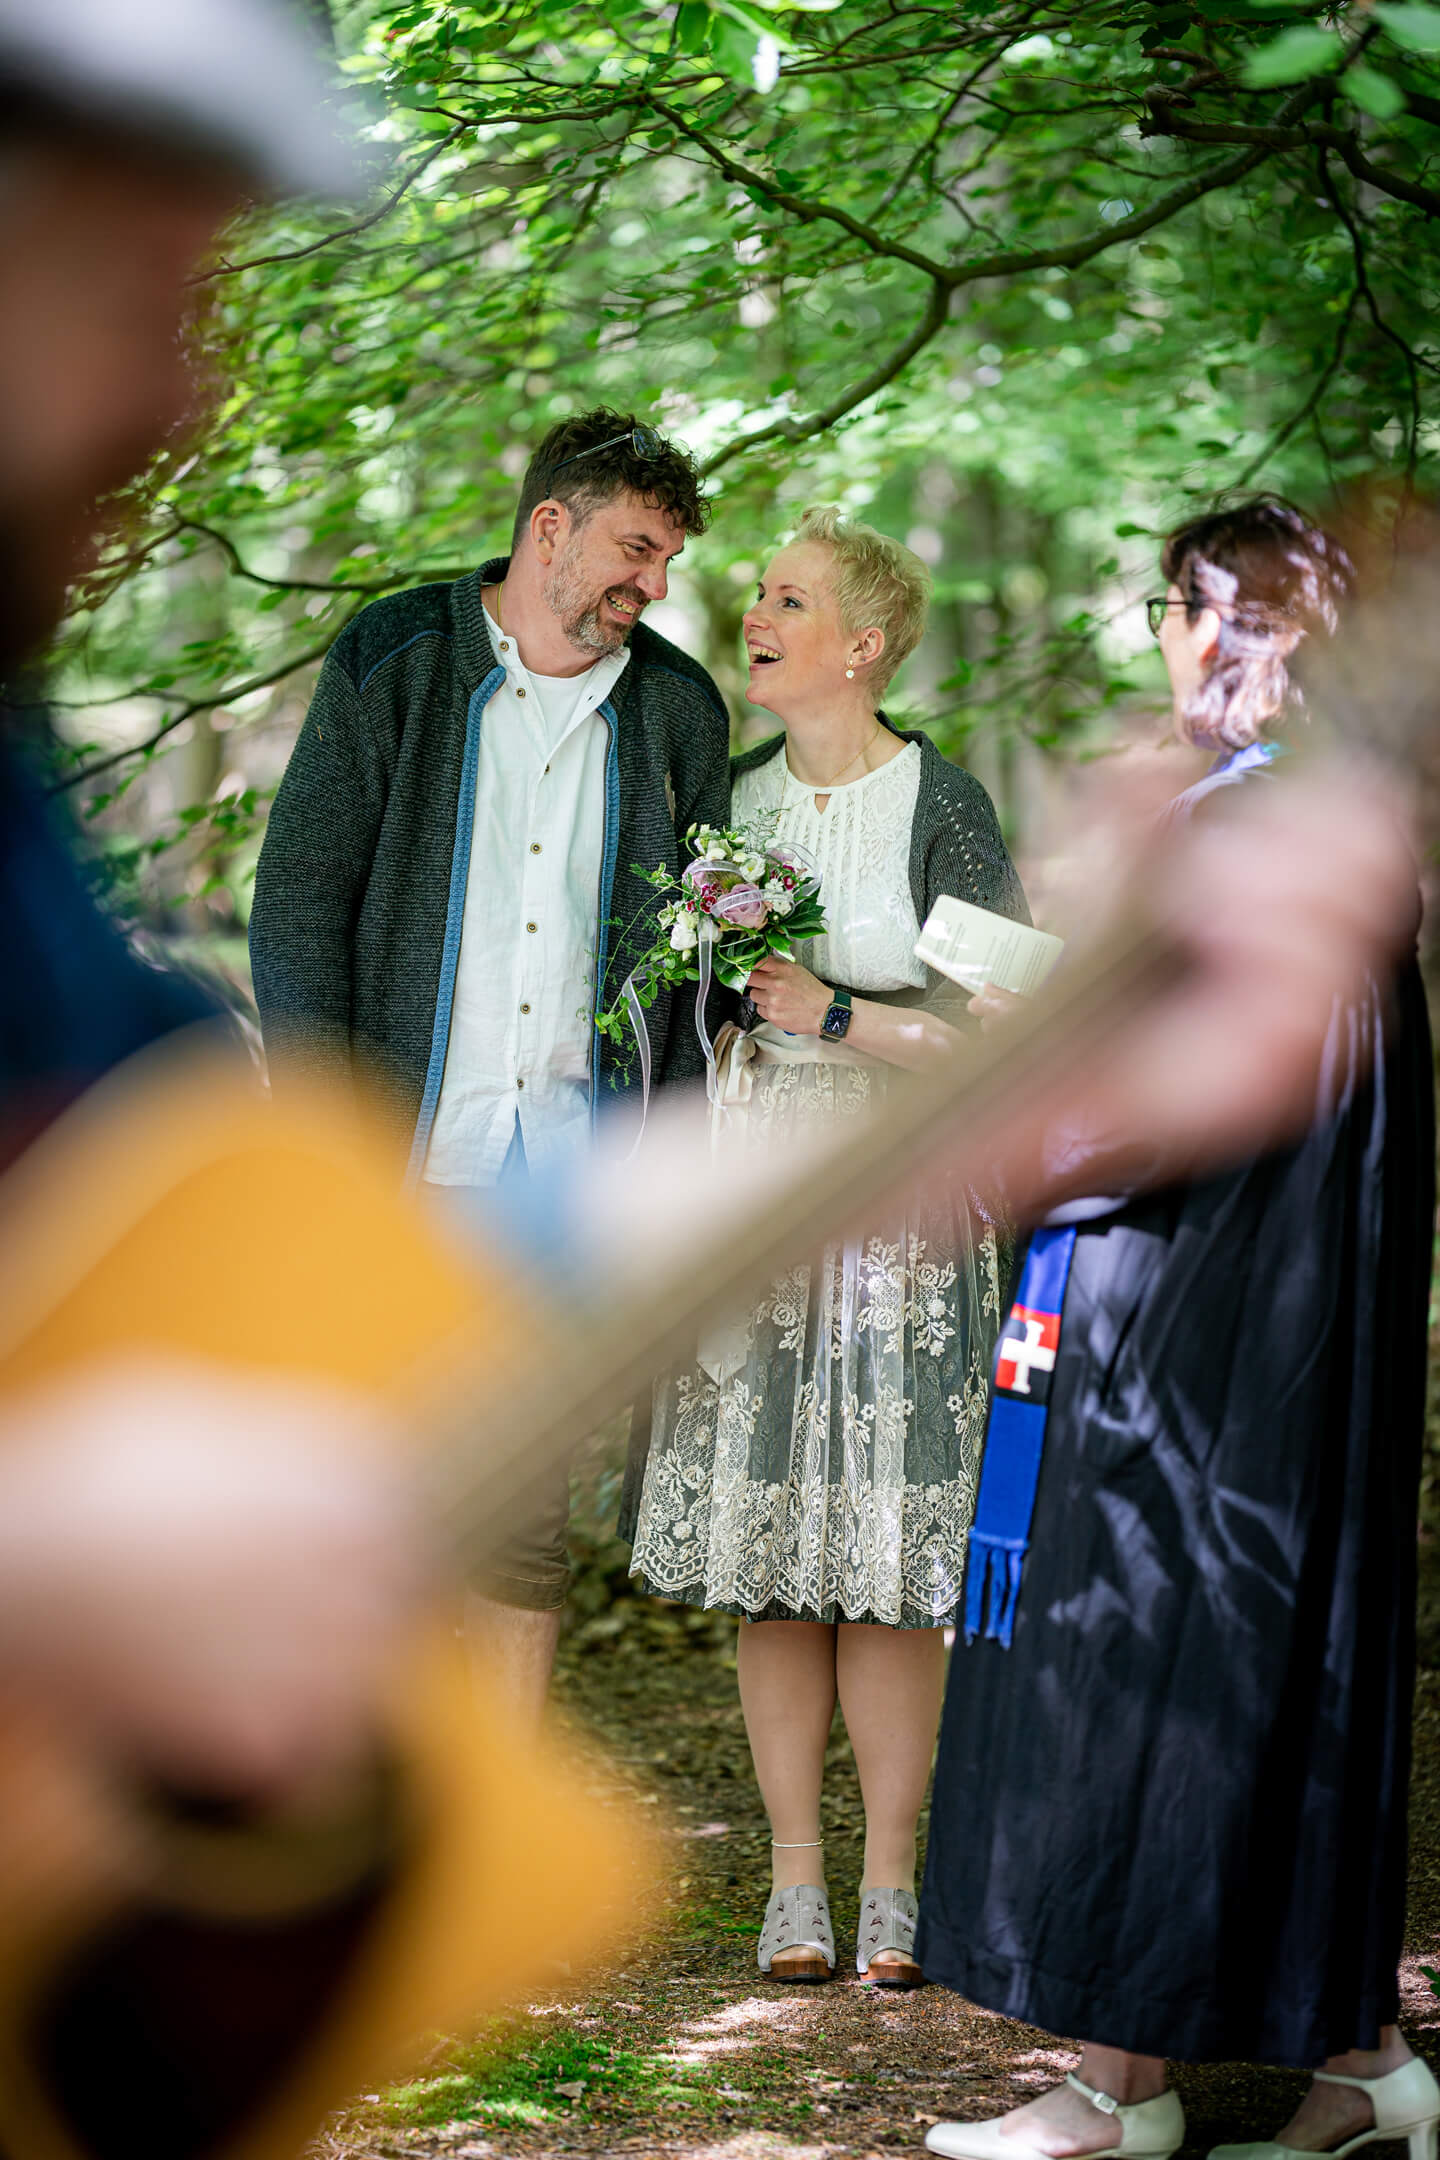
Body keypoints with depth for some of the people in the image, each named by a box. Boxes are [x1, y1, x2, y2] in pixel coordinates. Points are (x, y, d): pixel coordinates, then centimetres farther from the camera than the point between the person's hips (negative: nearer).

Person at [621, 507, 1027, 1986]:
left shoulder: (942, 807, -4)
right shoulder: (731, 795, 10)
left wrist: (839, 1017, -15)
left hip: (901, 1198, -4)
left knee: (888, 1554, -3)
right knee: (769, 1551, 3)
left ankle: (890, 1889, 6)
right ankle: (794, 1881, 11)